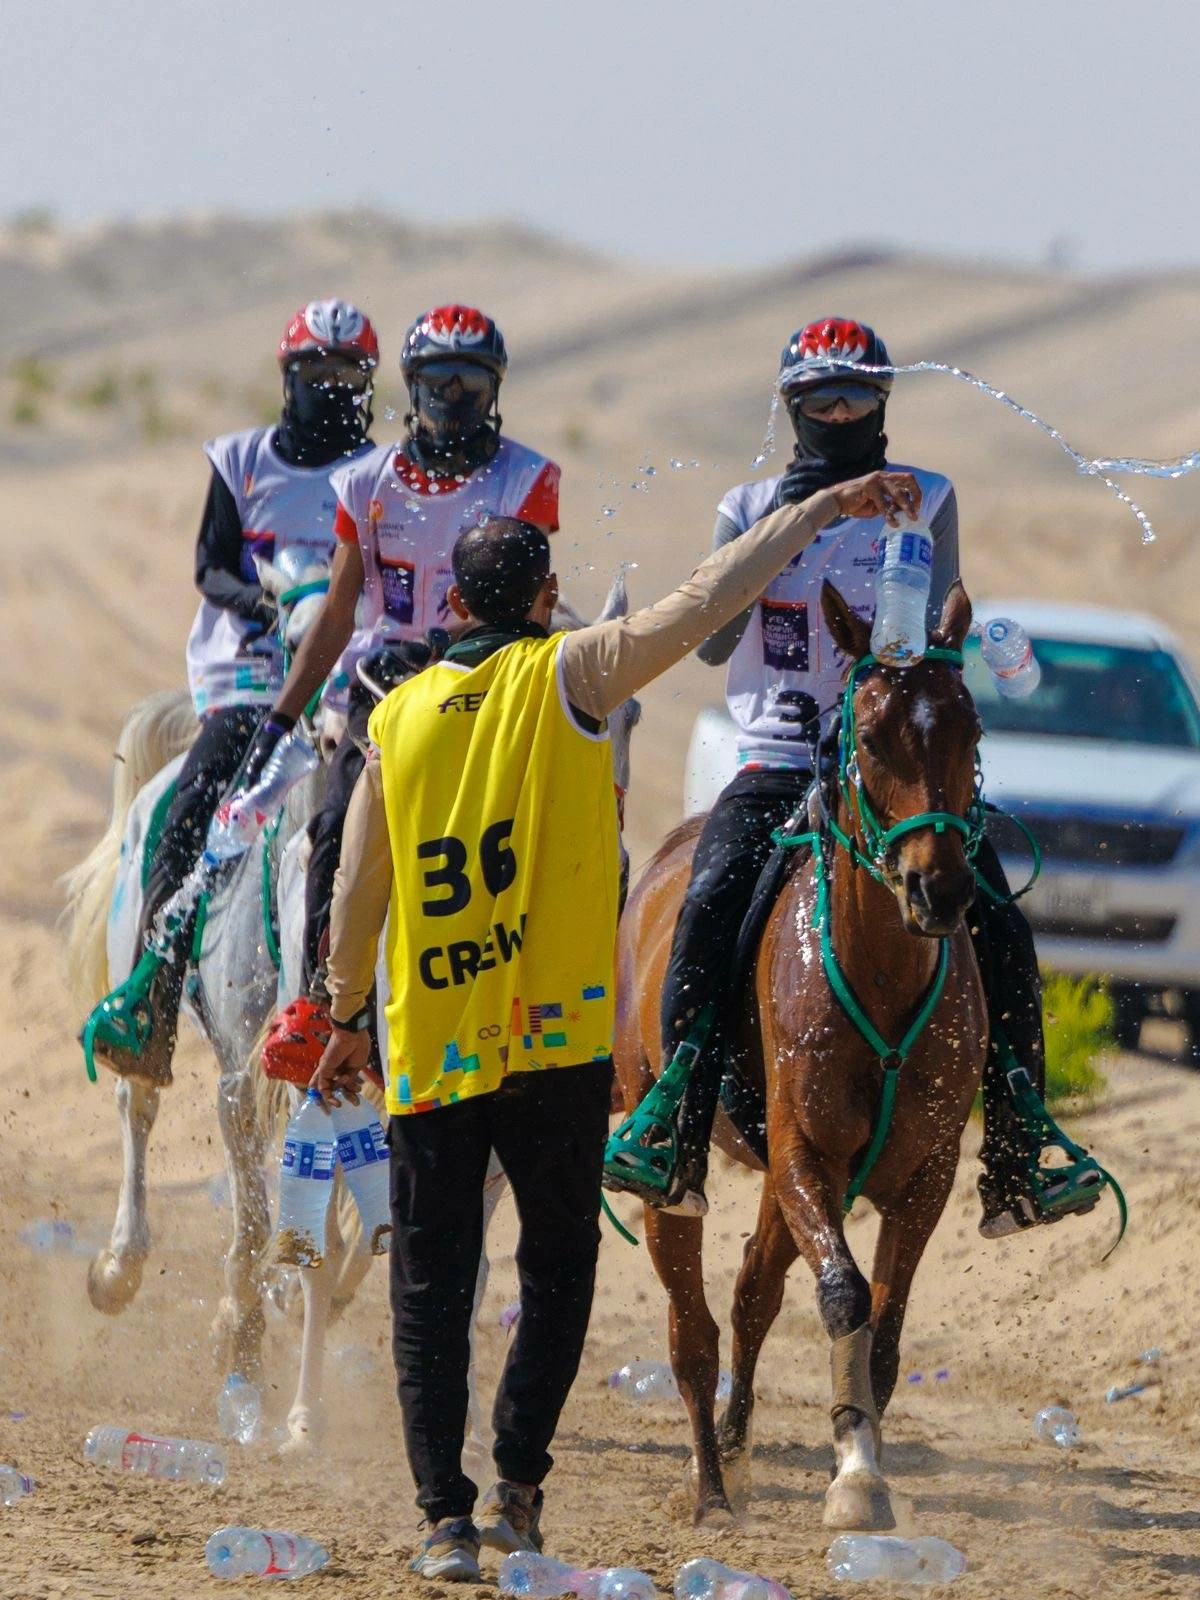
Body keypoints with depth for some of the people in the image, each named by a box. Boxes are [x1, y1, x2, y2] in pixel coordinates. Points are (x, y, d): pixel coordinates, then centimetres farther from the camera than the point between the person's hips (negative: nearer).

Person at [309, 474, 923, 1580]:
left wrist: (347, 1018, 22)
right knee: (558, 1271, 13)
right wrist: (825, 509, -11)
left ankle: (446, 1513, -2)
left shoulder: (401, 714, 6)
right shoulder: (567, 677, -4)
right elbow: (701, 606, -14)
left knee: (430, 1287, 7)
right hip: (555, 1040, -2)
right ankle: (516, 1487, 5)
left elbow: (357, 891, 10)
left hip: (426, 1054, 2)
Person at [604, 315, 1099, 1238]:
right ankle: (678, 1136, -28)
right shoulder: (749, 507, 10)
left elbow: (932, 635, -2)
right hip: (778, 763, 0)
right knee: (710, 904, -27)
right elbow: (714, 642, -2)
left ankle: (1015, 1160, -13)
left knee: (999, 927, -17)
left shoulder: (924, 502, 7)